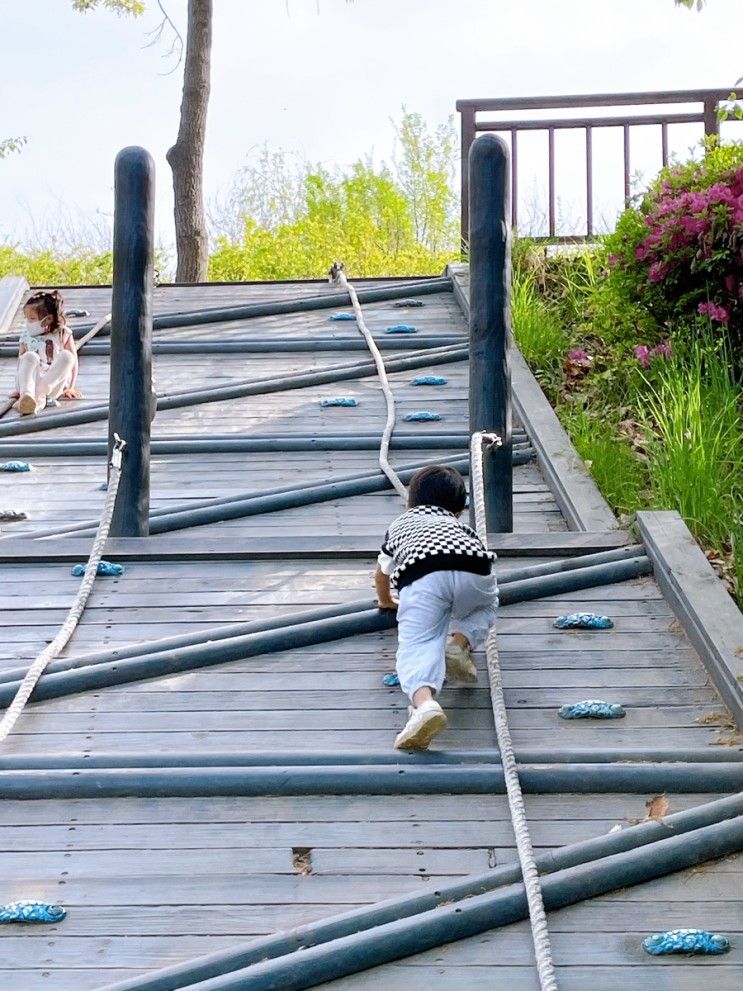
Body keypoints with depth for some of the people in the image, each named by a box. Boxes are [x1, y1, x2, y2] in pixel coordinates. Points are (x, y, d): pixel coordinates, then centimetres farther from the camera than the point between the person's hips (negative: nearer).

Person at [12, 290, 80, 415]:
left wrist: (70, 388, -1)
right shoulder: (26, 337, 11)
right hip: (32, 381, 1)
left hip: (54, 382, -1)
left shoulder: (63, 334, 6)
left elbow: (73, 362, 6)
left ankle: (38, 395, -40)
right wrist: (18, 389, 2)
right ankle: (27, 395, -53)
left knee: (66, 356, -26)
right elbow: (21, 364, 10)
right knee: (30, 357, -28)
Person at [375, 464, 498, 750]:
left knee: (417, 646, -13)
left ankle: (424, 702, -45)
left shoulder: (400, 525, 43)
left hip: (421, 575, -2)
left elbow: (381, 574, 57)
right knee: (486, 606, 33)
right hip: (472, 567, 2)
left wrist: (386, 601, 78)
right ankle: (460, 642, 3)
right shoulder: (460, 527, 44)